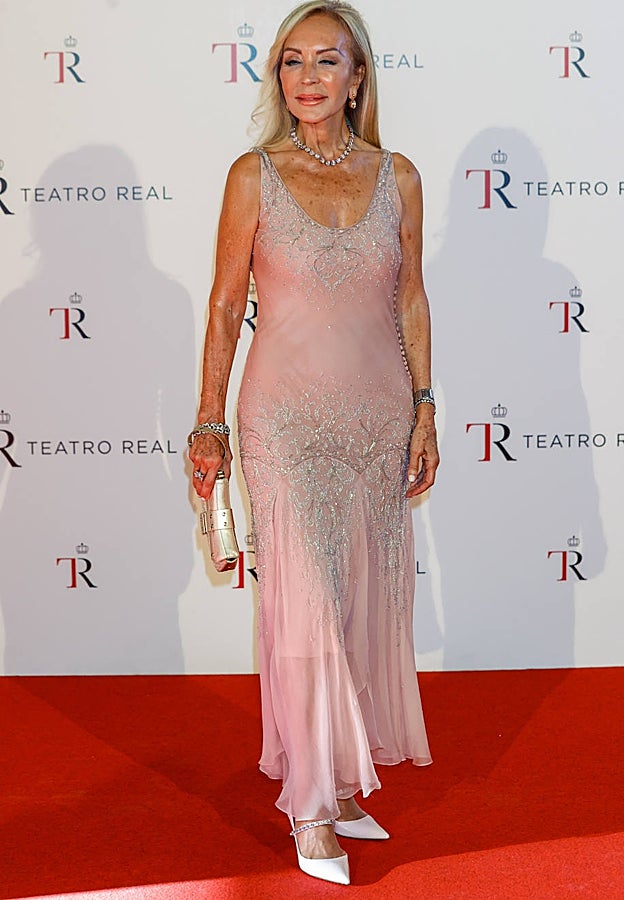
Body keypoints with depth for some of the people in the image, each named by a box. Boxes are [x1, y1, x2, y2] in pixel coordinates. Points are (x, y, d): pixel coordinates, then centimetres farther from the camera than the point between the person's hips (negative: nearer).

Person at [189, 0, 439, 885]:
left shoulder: (398, 177, 4)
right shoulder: (254, 176, -3)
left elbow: (411, 299, 9)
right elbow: (226, 305, -1)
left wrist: (424, 407, 5)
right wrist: (211, 422, -2)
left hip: (379, 417, 4)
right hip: (288, 420, -3)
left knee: (368, 602, 10)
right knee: (305, 604, -3)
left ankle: (344, 778, 28)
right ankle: (311, 802, 13)